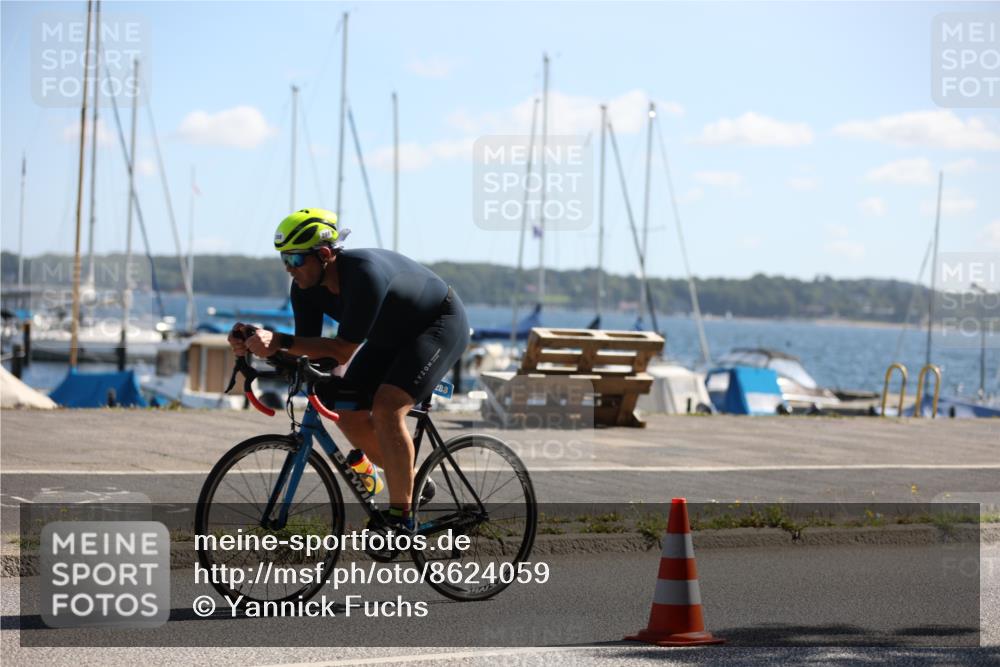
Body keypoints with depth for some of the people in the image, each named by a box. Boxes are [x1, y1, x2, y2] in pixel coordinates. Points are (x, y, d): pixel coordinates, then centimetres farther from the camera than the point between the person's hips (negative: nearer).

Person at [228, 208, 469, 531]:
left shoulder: (365, 274, -39)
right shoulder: (307, 286, -15)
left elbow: (343, 351, -38)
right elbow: (308, 349, -14)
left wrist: (280, 341, -45)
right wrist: (254, 342, -29)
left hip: (441, 323, -8)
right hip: (392, 336, 8)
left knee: (386, 408, -25)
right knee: (349, 414, -3)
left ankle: (400, 518, -16)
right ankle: (413, 485, 17)